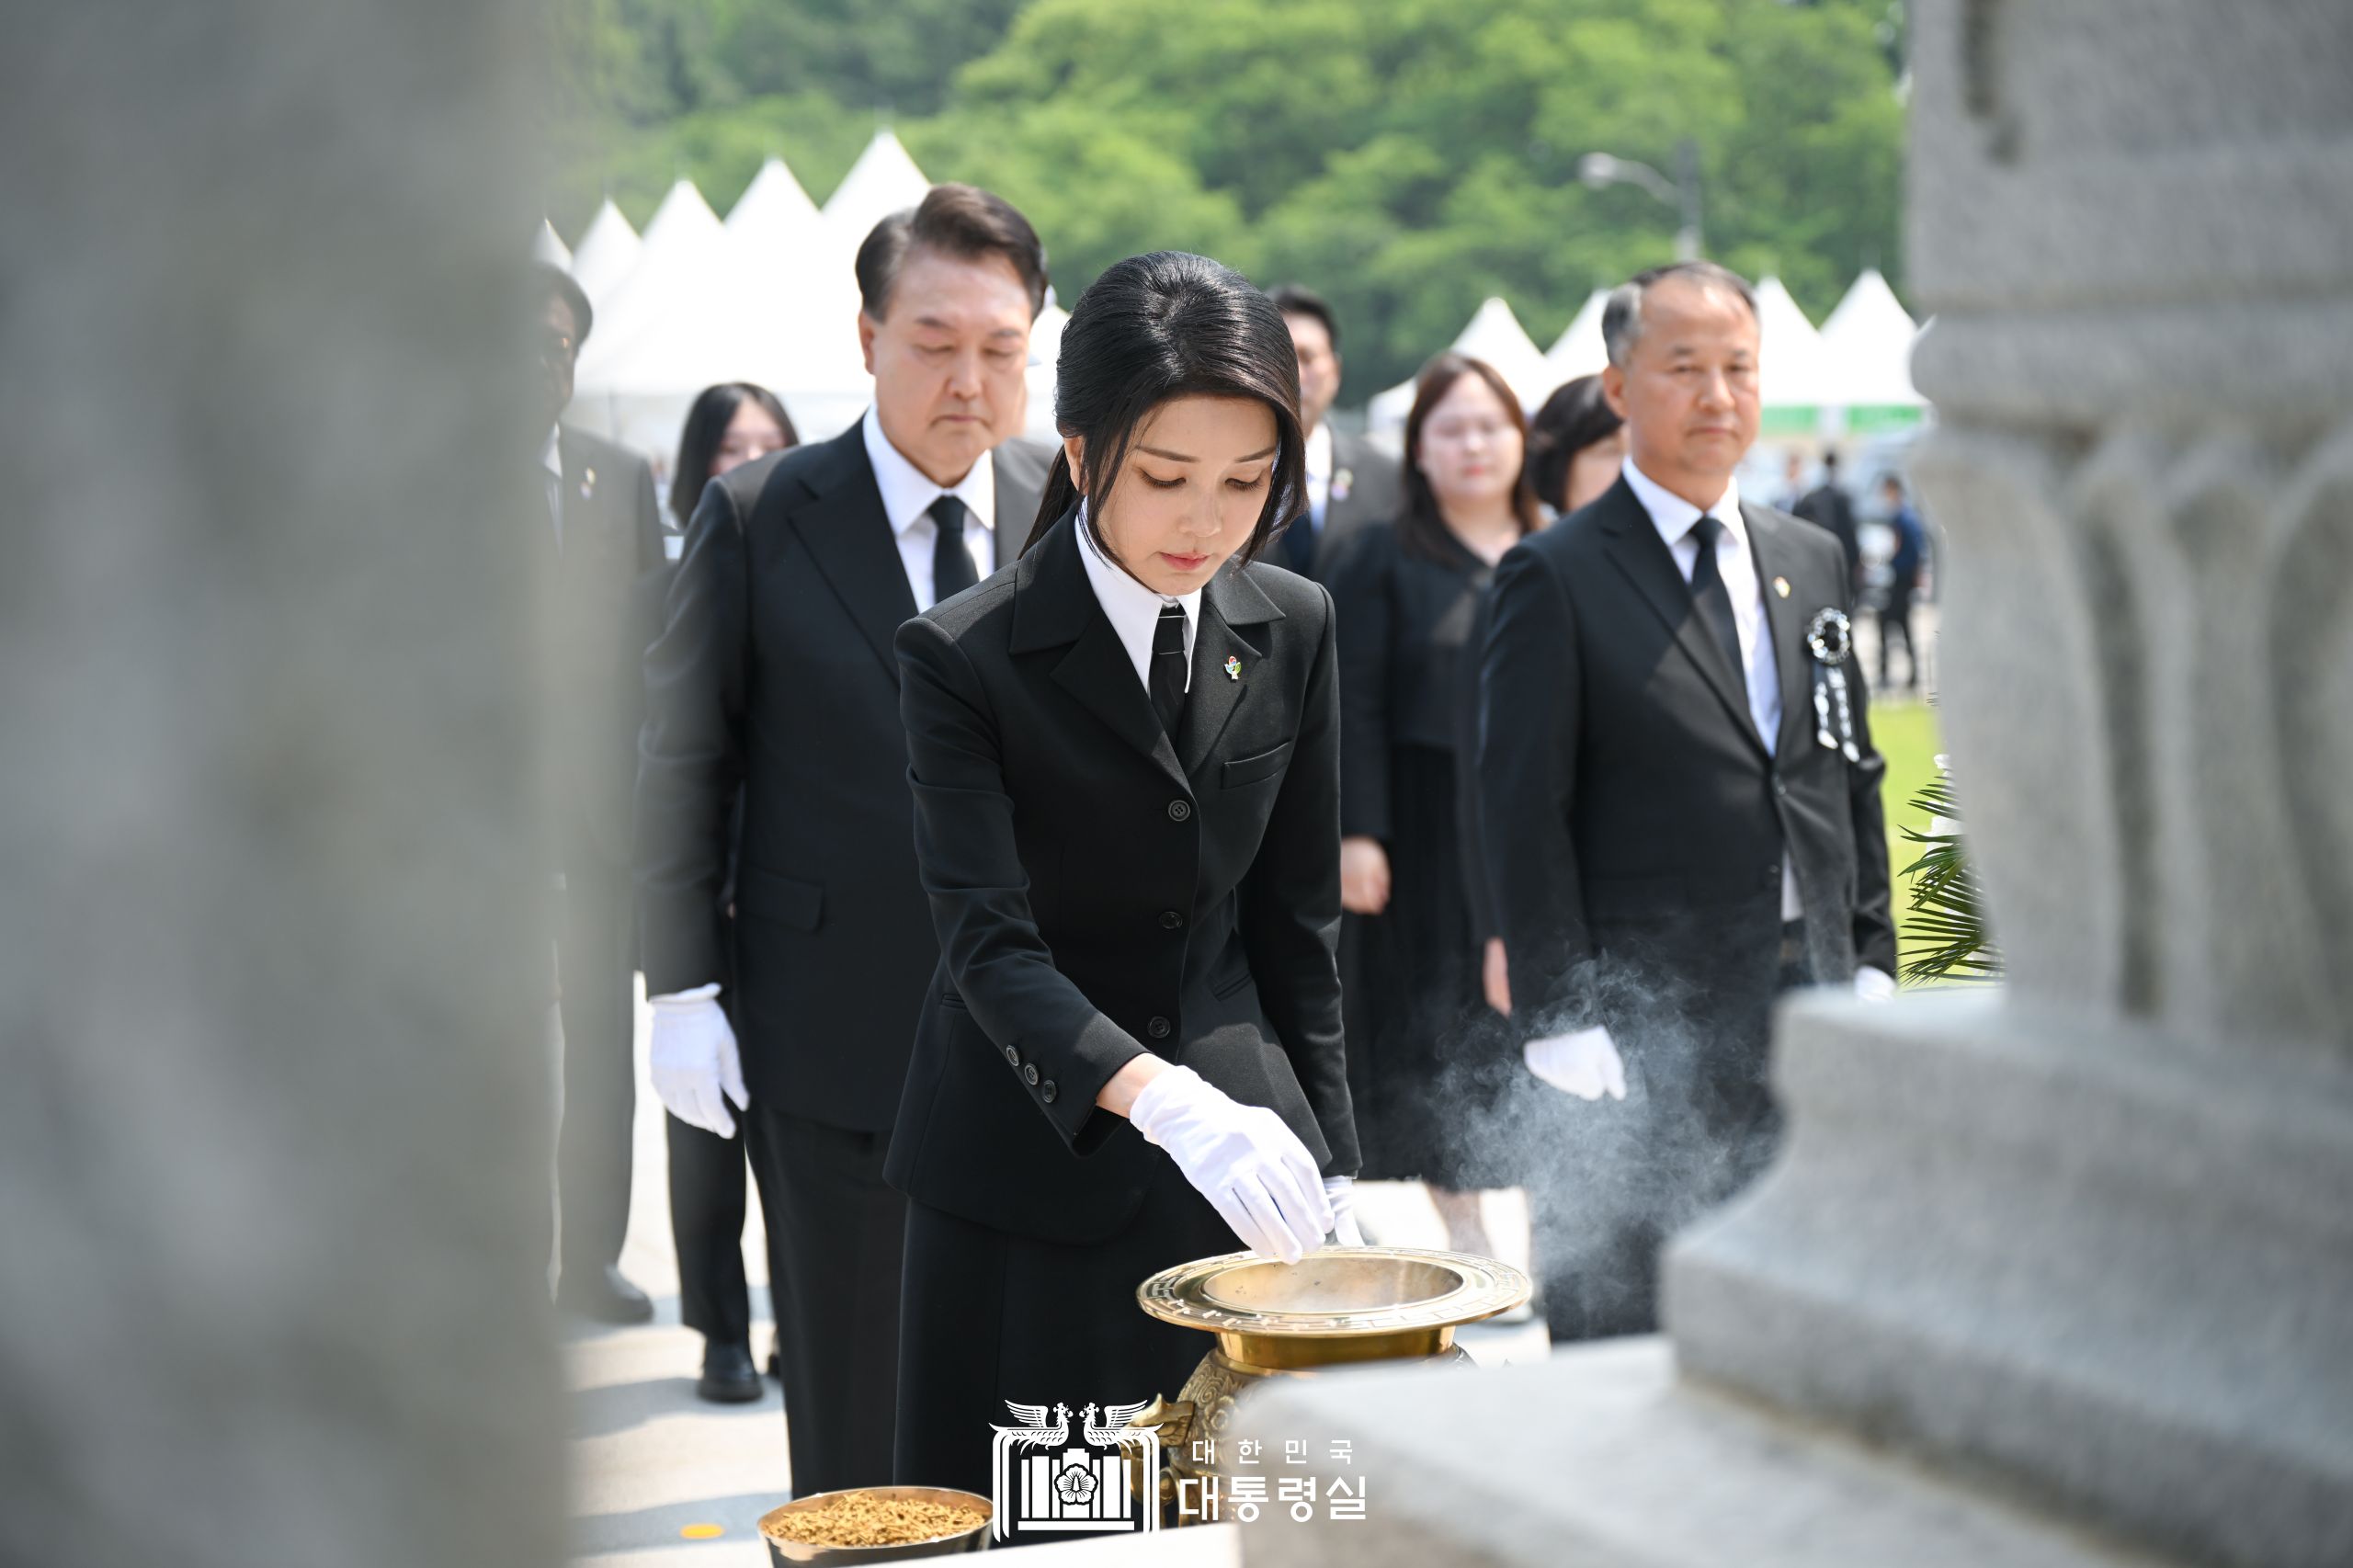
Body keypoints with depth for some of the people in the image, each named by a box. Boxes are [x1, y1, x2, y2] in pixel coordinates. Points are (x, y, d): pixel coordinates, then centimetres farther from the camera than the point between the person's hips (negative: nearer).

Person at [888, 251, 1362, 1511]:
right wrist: (1165, 1100, -38)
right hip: (1032, 1166, -3)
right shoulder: (964, 657, -13)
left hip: (1239, 1125, 3)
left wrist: (1325, 1165, 6)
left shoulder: (1294, 629, 1)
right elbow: (988, 939, -23)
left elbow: (1293, 922, 7)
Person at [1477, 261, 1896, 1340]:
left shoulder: (1811, 563, 14)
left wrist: (1871, 966, 10)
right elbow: (1524, 815, -8)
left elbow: (1852, 775, 17)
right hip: (1649, 1026, -6)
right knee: (1631, 1325, -1)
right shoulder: (1558, 577, -5)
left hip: (1811, 1010, 6)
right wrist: (1564, 1023, -13)